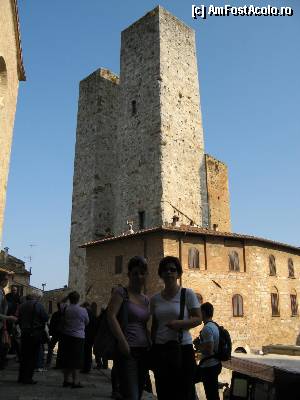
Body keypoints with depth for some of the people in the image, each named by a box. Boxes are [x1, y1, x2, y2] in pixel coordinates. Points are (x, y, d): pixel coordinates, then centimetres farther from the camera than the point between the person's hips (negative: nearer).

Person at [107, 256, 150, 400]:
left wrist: (150, 345, 8)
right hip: (127, 350, -7)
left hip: (143, 351, 7)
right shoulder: (121, 292, -3)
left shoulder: (146, 299, 16)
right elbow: (111, 316, -14)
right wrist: (123, 342, -21)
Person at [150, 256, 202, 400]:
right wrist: (151, 349, 13)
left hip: (183, 348, -3)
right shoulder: (154, 299, 7)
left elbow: (198, 319, -5)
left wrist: (180, 323, -22)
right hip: (159, 350, 4)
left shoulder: (187, 294, -5)